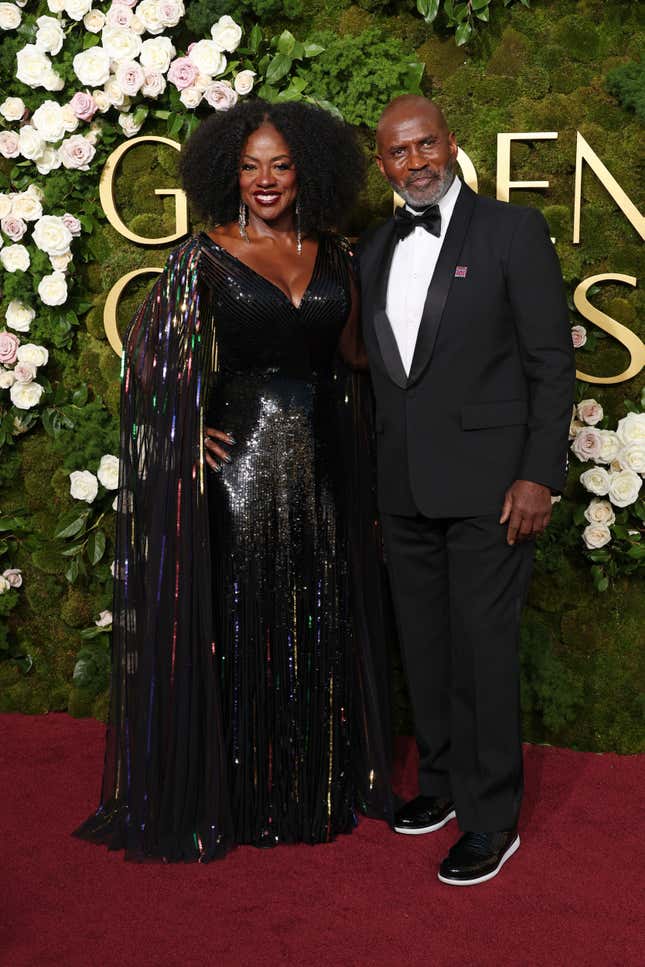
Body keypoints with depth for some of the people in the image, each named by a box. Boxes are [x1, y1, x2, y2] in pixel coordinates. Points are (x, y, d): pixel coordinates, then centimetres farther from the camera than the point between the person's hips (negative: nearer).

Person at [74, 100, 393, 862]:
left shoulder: (331, 253, 8)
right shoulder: (205, 258, -3)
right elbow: (149, 359, -2)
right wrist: (190, 436, -6)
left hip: (323, 463, 4)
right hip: (241, 462, -4)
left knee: (321, 627, 12)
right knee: (240, 628, 3)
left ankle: (321, 787, 29)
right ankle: (238, 798, 19)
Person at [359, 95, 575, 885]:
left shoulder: (513, 231, -4)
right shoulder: (374, 250, 12)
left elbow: (551, 360, -7)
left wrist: (539, 476, -13)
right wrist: (373, 477, 13)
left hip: (486, 481, -5)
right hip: (404, 486, 6)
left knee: (482, 648, -2)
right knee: (425, 643, 14)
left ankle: (491, 819, 11)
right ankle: (443, 781, 31)